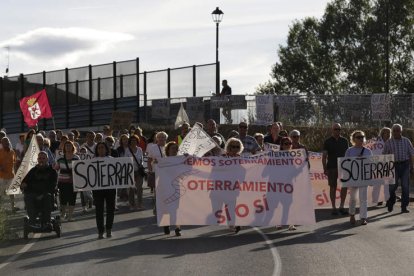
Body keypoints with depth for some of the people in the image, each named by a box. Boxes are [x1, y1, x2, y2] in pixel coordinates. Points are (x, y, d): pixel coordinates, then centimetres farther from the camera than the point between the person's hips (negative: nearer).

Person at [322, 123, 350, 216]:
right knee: (333, 187, 2)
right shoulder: (328, 141, 1)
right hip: (331, 167, -2)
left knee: (345, 185, -5)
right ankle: (334, 208, 9)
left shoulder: (345, 141, 9)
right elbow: (324, 156, 0)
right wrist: (325, 169, -7)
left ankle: (341, 206, 6)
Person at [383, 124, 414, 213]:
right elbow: (384, 156, 4)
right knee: (392, 186, 2)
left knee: (405, 186, -2)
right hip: (394, 166, -1)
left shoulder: (406, 141, 7)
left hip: (405, 165, 1)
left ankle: (404, 207, 4)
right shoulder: (388, 143, 2)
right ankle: (390, 203, 25)